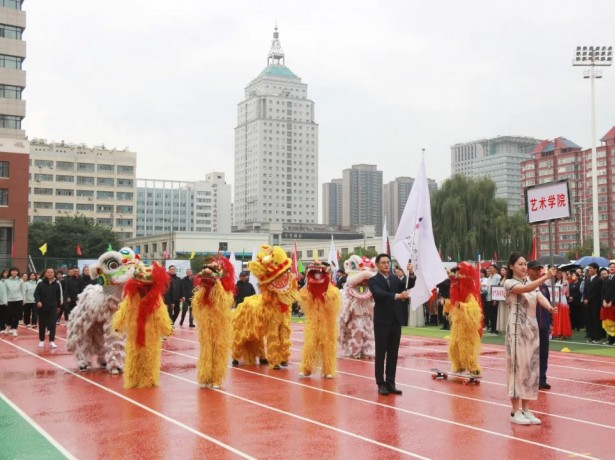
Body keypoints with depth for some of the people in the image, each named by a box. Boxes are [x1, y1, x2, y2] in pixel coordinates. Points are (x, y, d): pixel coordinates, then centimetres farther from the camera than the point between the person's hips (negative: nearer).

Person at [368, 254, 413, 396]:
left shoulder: (395, 279, 11)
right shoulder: (374, 280, -6)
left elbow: (409, 286, 0)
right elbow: (379, 294, -25)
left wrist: (411, 274, -18)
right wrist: (397, 295, -36)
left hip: (396, 321, 5)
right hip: (382, 322, -5)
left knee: (393, 354, 8)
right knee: (380, 354, 2)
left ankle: (390, 383, 14)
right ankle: (381, 384, 8)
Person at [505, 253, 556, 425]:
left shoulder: (532, 283, 14)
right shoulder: (509, 283, -6)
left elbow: (540, 296, -6)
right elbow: (526, 289, -26)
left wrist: (549, 306, -28)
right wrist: (546, 277, -37)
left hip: (532, 328, 7)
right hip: (517, 329, -7)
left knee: (531, 368, 8)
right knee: (518, 366, -5)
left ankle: (526, 410, 15)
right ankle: (515, 412, 1)